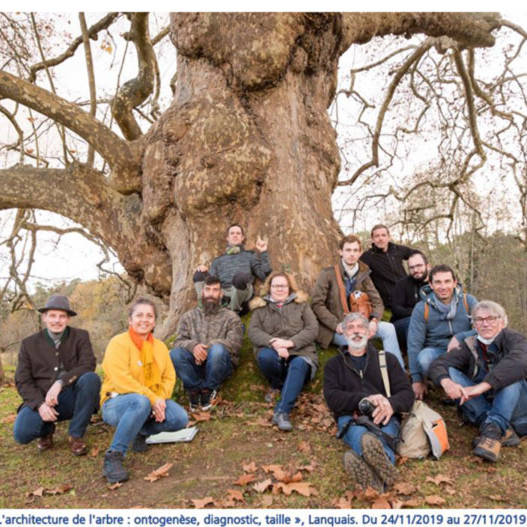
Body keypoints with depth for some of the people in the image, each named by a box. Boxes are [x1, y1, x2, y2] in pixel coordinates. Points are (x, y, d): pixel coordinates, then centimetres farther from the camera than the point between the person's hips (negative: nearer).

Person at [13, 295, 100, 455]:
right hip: (41, 401, 1)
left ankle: (76, 435, -12)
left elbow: (88, 366, -11)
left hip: (72, 398, 0)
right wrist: (39, 404, -17)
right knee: (22, 433, -28)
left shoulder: (80, 337, 3)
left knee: (91, 378, -31)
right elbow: (22, 381, 1)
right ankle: (46, 430, 12)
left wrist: (60, 383, -26)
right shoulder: (29, 344, 7)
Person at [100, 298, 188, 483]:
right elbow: (121, 379, -20)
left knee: (180, 418, -18)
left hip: (153, 403, 6)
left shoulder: (160, 346, 11)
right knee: (141, 402, -39)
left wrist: (161, 399, -16)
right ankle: (114, 456, -23)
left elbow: (169, 377, 4)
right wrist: (151, 399, -25)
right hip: (117, 403, -6)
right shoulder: (119, 343, -9)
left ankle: (141, 432, 10)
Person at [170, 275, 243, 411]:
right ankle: (196, 389, -12)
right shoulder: (189, 316, 19)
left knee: (217, 349, -34)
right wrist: (193, 346, -19)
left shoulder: (231, 317, 12)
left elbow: (234, 344, -3)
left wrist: (208, 347, -19)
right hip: (195, 364, 1)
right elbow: (179, 341, 6)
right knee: (175, 353, -28)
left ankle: (208, 390, -11)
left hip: (220, 364, -1)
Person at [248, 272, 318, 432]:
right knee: (265, 356, -35)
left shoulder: (301, 304, 18)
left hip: (299, 352, 0)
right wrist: (274, 343, -17)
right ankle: (279, 385, -8)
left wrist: (290, 342, -12)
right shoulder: (260, 307, 18)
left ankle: (281, 412, -39)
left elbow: (313, 328, 4)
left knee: (299, 364, -35)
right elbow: (253, 332, 3)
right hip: (272, 352, 0)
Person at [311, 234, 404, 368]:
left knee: (388, 328, -16)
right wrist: (337, 325, -20)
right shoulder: (328, 274, -7)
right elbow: (317, 304, -11)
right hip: (333, 329, -5)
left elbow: (377, 302, 7)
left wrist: (374, 320, -15)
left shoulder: (363, 275, 8)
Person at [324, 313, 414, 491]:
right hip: (350, 418, -1)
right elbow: (332, 398, 4)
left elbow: (407, 393, 12)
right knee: (361, 436, -39)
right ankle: (383, 468, -68)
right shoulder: (334, 364, 22)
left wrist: (391, 404, -13)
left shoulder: (387, 359, 24)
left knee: (383, 438, -37)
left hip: (385, 418, 1)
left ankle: (373, 471, -68)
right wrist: (365, 399, -13)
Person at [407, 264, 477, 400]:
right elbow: (414, 344, -7)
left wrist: (459, 337, -26)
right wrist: (417, 380, -10)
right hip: (436, 351, -1)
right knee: (424, 358, -35)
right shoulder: (421, 308, -5)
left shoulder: (468, 301, -1)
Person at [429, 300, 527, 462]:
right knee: (451, 372, -15)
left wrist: (482, 386, -40)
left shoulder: (513, 339, -6)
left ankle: (494, 430, -38)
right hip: (481, 411, 4)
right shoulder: (470, 346, 5)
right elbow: (437, 365, -8)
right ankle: (503, 430, -28)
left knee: (511, 373, -26)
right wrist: (446, 382, -33)